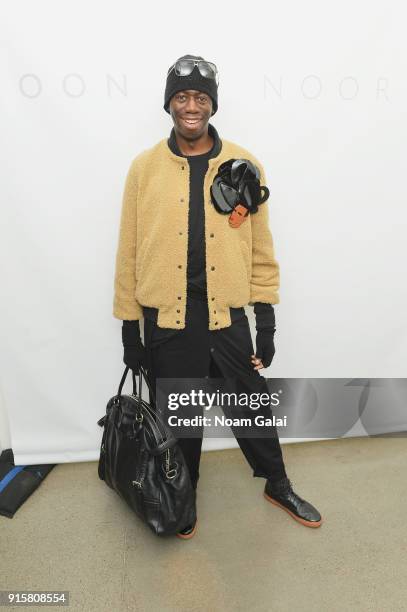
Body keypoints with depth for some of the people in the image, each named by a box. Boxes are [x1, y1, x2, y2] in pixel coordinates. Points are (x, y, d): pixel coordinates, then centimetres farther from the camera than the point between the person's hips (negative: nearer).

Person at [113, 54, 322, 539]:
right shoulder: (145, 167, -1)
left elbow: (260, 250, 2)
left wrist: (266, 322, 0)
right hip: (166, 318, 0)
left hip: (227, 315, 1)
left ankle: (279, 487, 42)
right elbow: (129, 252, 1)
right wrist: (129, 326, 1)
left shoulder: (244, 166, 0)